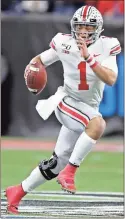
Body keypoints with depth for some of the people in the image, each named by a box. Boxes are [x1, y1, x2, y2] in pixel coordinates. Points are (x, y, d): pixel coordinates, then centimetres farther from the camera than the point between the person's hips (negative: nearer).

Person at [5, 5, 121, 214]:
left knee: (57, 163, 8)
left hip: (89, 109, 3)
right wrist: (32, 67, -15)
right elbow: (40, 59, 8)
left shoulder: (106, 46, -10)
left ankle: (18, 192, 24)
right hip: (67, 102, -3)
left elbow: (111, 79, -22)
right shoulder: (64, 43, -9)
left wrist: (89, 58, -30)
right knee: (98, 124, -35)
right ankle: (70, 172, -27)